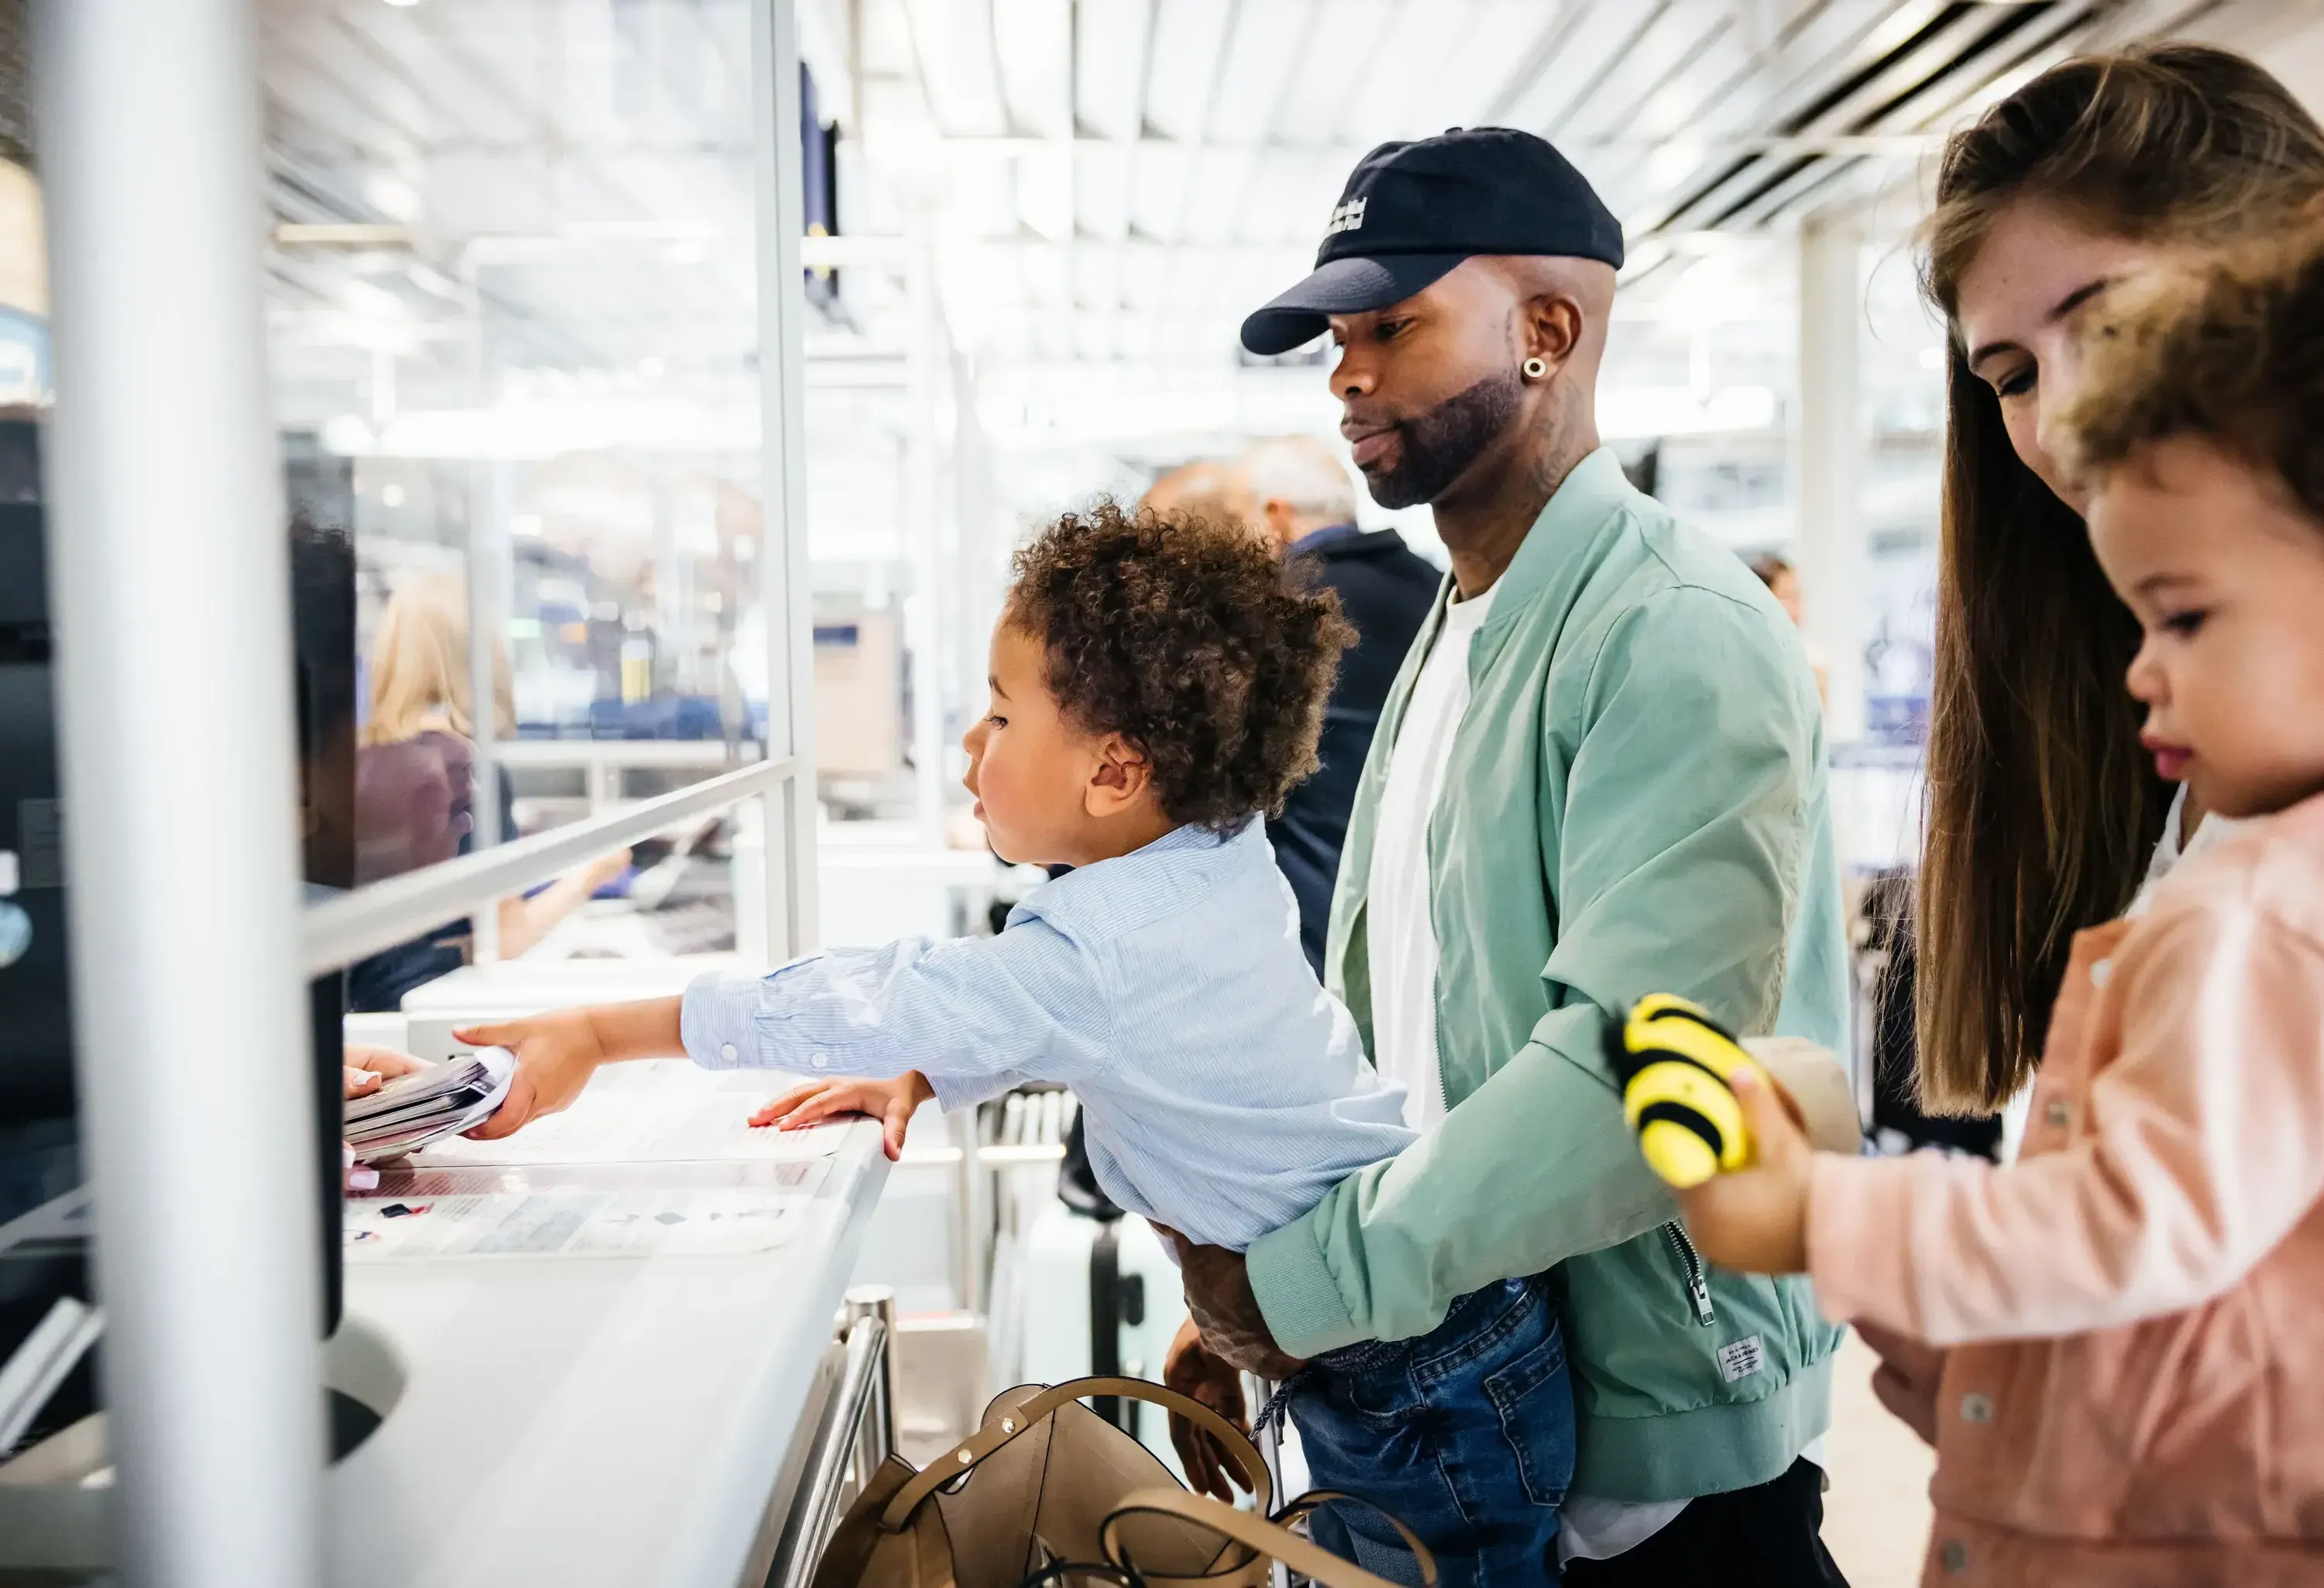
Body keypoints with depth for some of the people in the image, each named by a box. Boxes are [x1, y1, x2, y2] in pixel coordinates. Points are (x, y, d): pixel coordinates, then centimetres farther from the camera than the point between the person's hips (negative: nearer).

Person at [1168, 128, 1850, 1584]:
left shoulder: (1679, 634, -19)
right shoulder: (1450, 635, 9)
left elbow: (1644, 1067, -30)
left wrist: (1318, 1280, -22)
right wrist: (1250, 1286, 3)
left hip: (1661, 1455, -7)